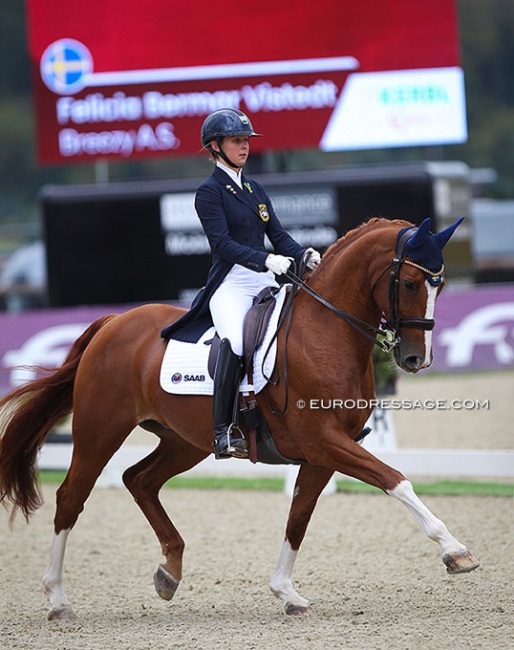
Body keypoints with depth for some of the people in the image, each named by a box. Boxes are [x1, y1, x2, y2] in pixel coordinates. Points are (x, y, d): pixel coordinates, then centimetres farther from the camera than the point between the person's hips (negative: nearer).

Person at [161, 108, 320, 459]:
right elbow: (223, 243, -13)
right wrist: (266, 260, -27)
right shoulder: (210, 191, -1)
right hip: (230, 284, -7)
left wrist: (305, 255, -7)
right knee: (236, 340, -34)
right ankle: (224, 431, -30)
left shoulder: (256, 190, 20)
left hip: (265, 284, 7)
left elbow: (279, 235, 15)